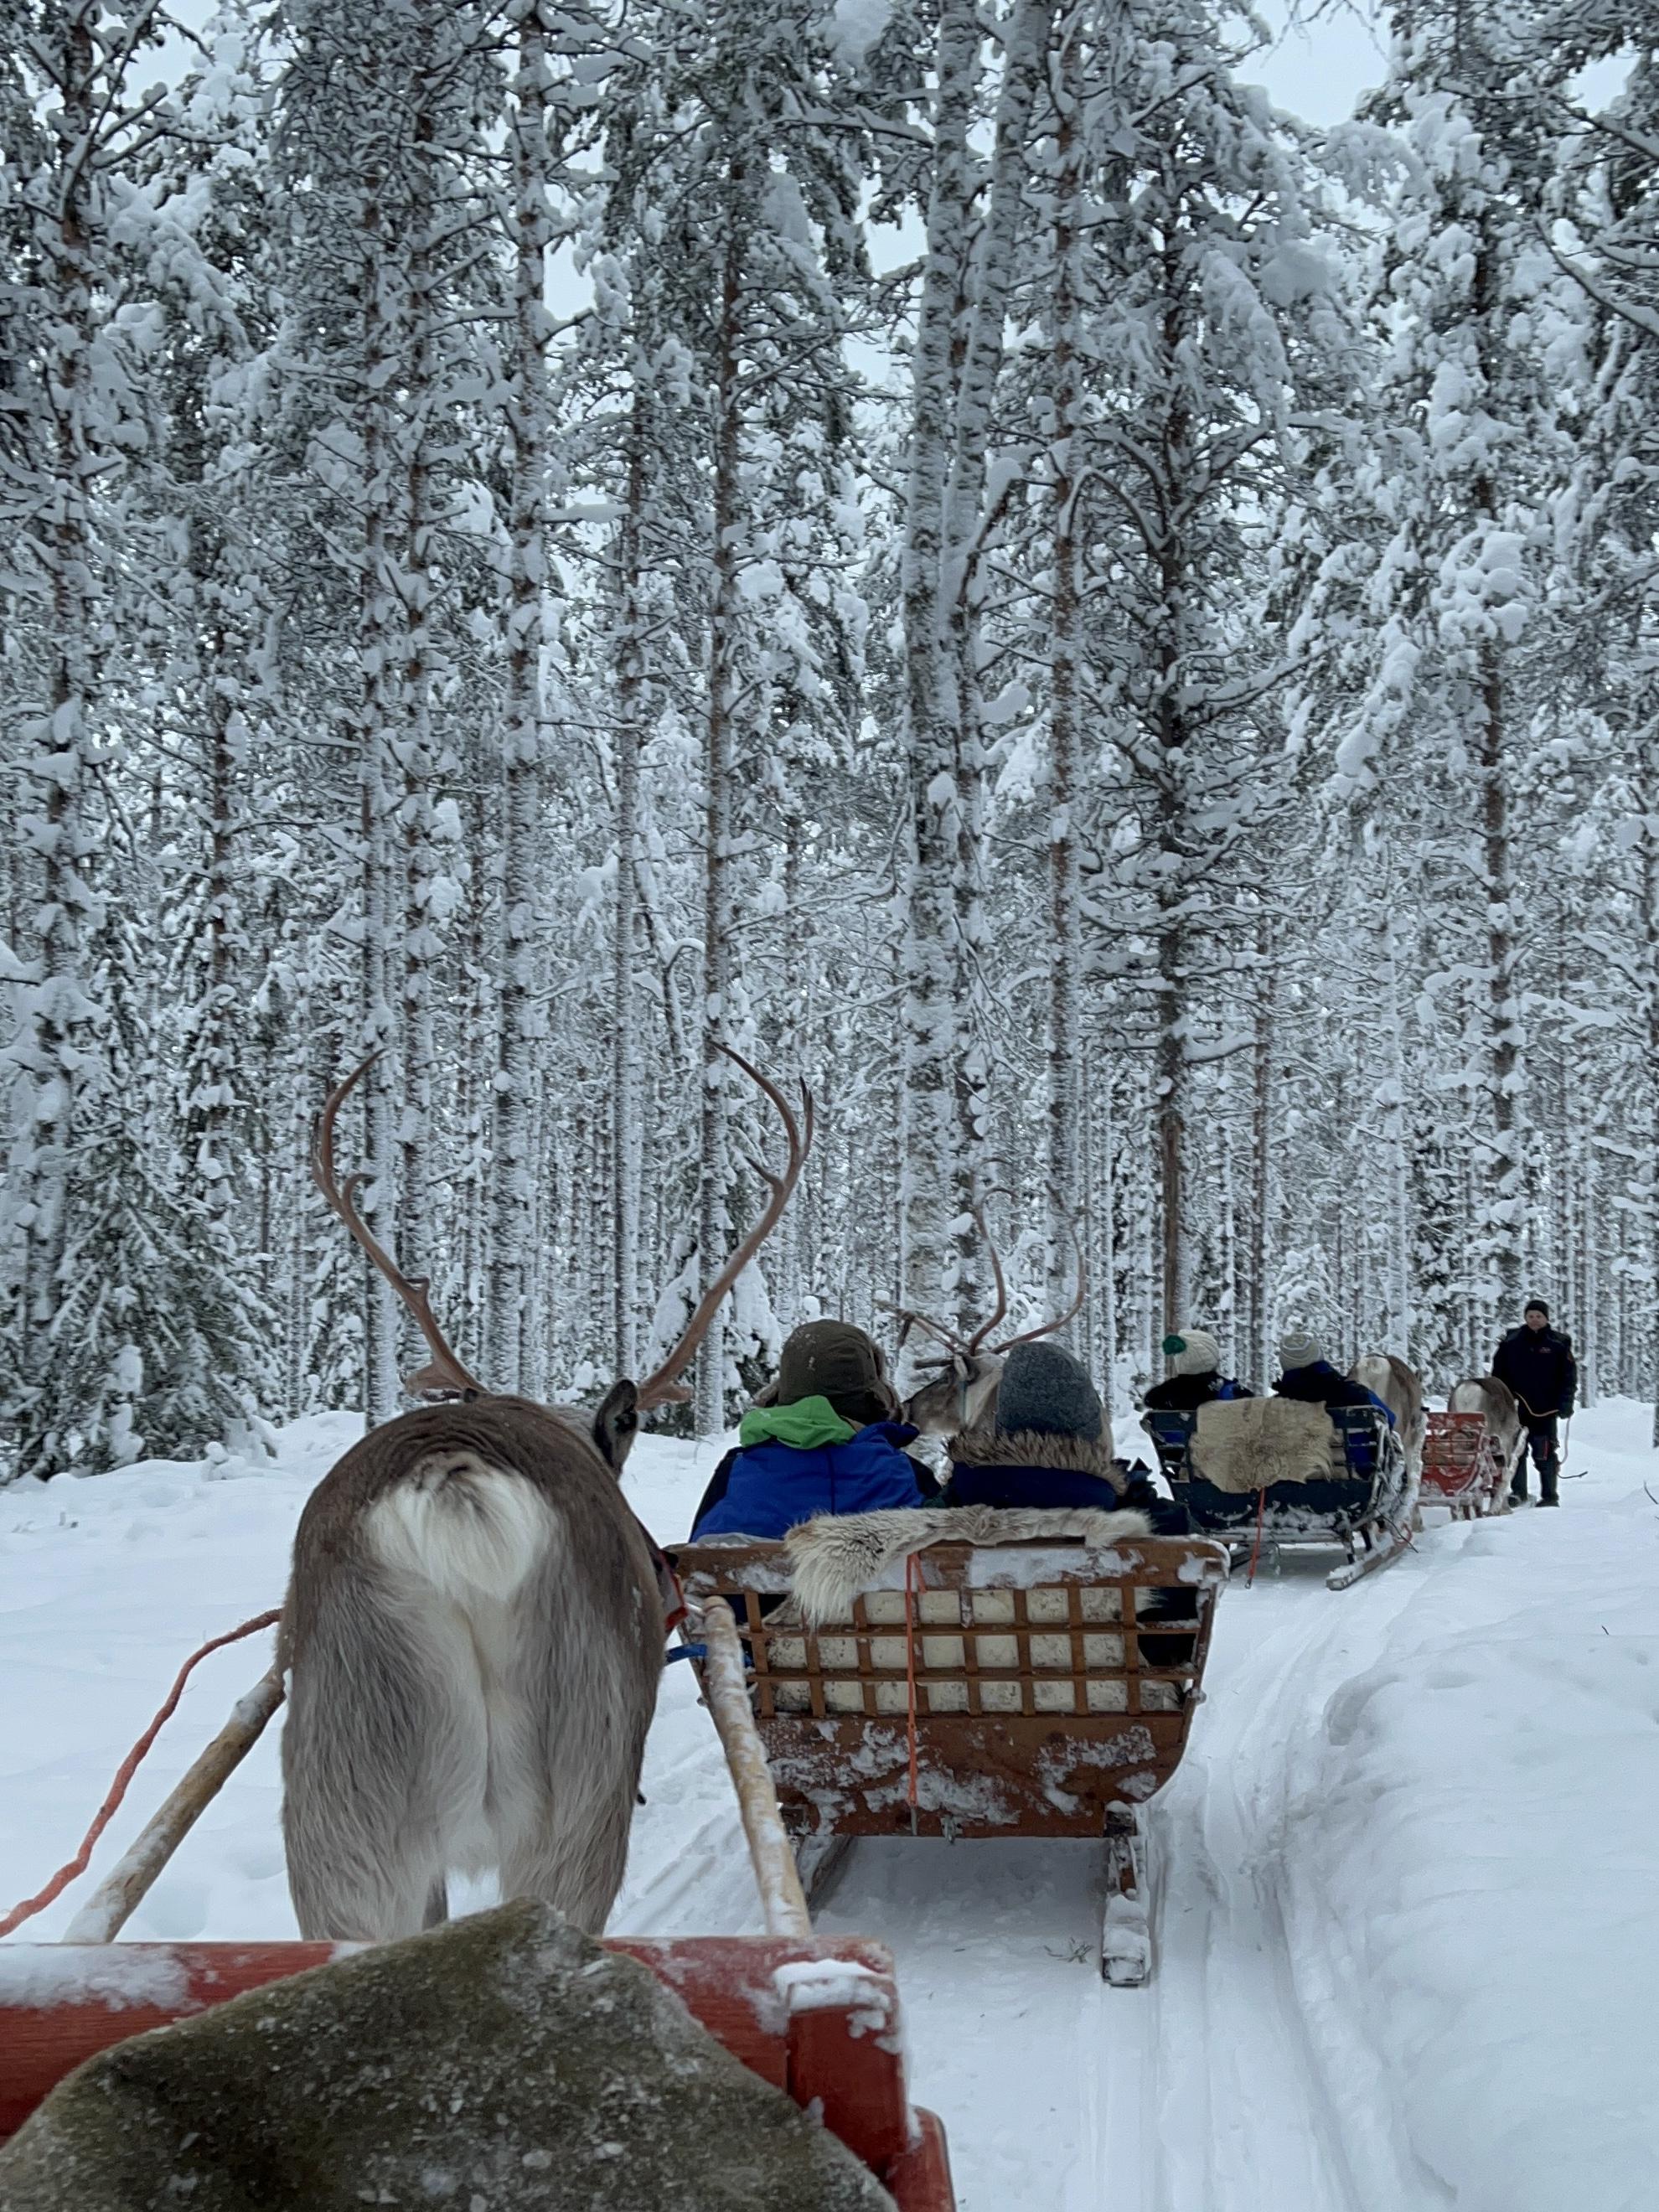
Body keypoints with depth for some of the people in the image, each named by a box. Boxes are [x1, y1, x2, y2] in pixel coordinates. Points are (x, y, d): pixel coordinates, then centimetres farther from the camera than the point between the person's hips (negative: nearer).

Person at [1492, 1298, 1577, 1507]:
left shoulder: (1558, 1344, 3)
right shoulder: (1512, 1342, 8)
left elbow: (1569, 1377, 1)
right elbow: (1499, 1374, 11)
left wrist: (1565, 1404, -7)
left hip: (1545, 1411, -2)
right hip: (1516, 1408, 3)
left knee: (1545, 1454, -2)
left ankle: (1549, 1496, 5)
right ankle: (1517, 1492, 11)